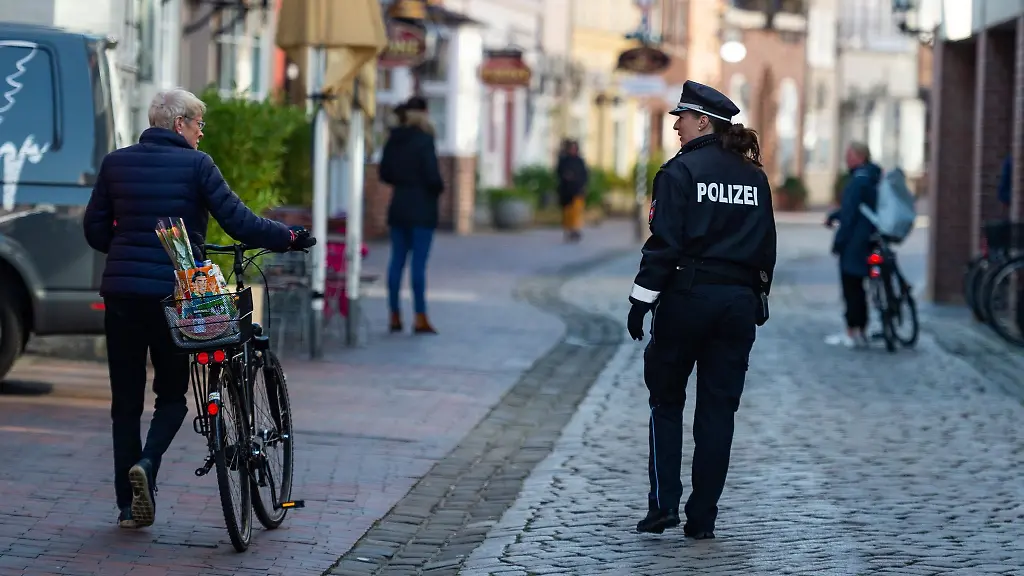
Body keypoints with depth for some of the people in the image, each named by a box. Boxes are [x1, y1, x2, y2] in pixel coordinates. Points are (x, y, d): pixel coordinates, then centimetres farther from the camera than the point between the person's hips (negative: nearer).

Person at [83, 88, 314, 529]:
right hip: (172, 290, -3)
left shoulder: (116, 163, 7)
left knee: (126, 400, 10)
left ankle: (128, 506, 11)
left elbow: (95, 230, 9)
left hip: (121, 291, 3)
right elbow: (238, 222, -8)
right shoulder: (196, 165, -4)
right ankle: (147, 463, -15)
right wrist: (290, 237, 5)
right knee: (172, 393, 12)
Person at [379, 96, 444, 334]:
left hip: (398, 207, 6)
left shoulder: (393, 140, 6)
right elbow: (432, 175, -17)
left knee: (397, 260, 9)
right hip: (422, 209, -6)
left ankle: (395, 316, 10)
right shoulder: (424, 140, -13)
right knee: (419, 262, -5)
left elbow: (384, 174, 12)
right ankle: (420, 318, -5)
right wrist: (439, 188, 3)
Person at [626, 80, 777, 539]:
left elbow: (664, 243, -13)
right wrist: (759, 300, 20)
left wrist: (641, 300, -9)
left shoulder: (681, 171, -8)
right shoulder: (754, 177, 10)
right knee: (718, 408, 7)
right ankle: (702, 517, 7)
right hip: (740, 302, 5)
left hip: (687, 295, -4)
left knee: (665, 400, 10)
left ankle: (663, 504, 1)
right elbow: (767, 247, 13)